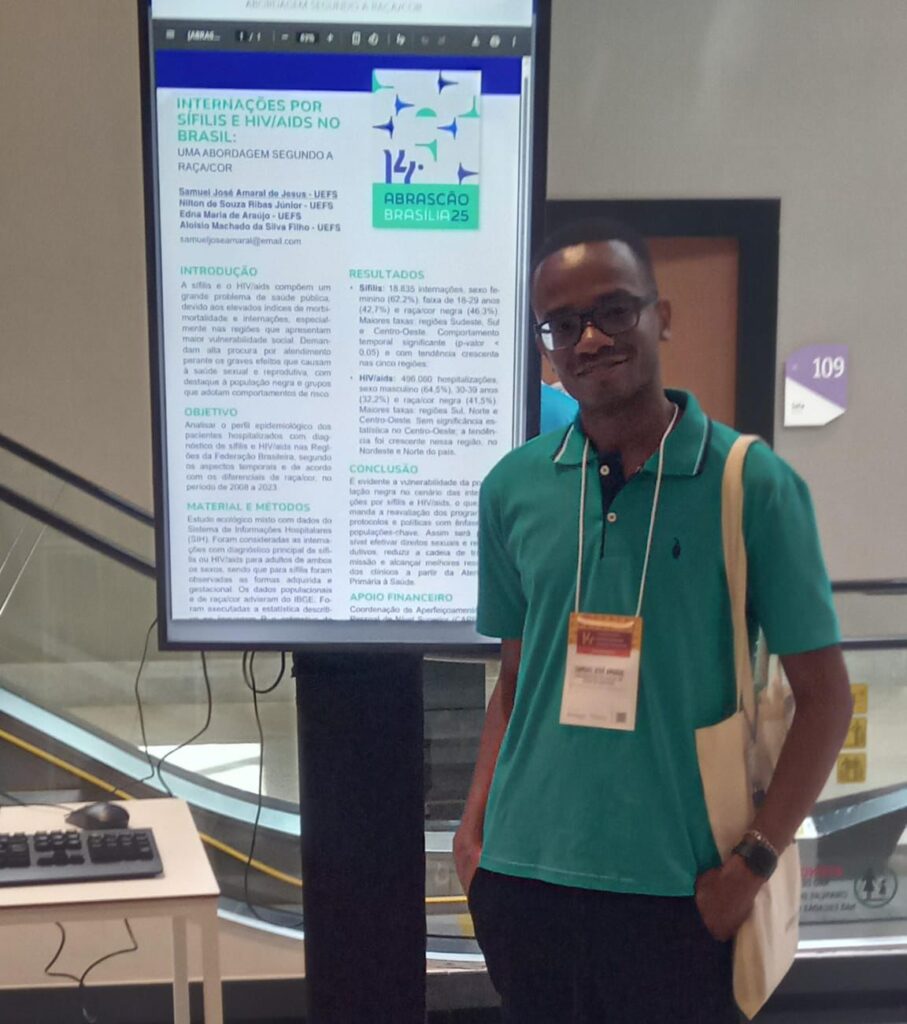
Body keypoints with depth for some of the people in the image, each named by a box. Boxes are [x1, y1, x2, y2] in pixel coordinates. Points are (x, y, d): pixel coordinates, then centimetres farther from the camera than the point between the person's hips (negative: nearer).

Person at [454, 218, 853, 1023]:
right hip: (523, 877, 3)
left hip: (677, 889, -3)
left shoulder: (754, 484, -8)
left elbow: (824, 697, -4)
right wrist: (473, 826, 3)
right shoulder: (512, 489, 2)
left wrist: (753, 864, -10)